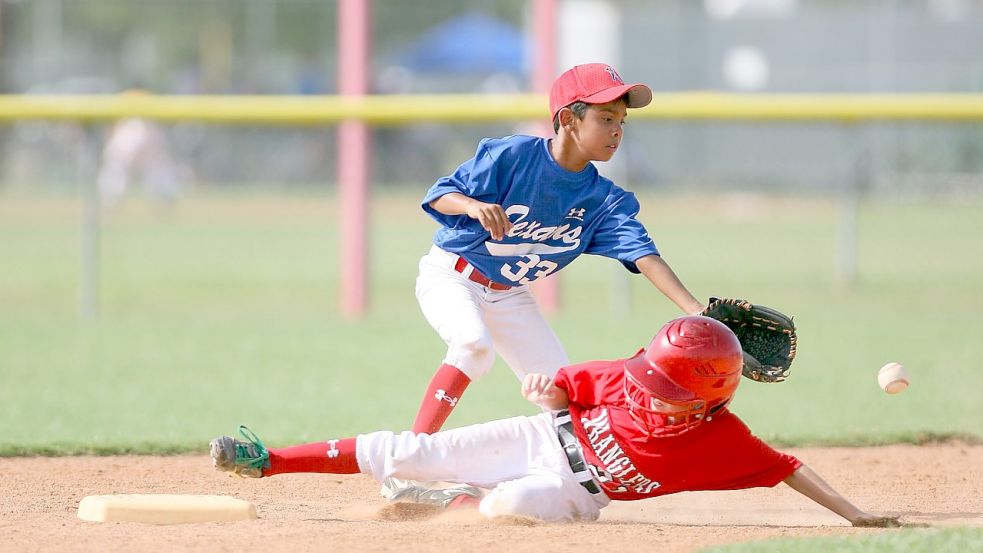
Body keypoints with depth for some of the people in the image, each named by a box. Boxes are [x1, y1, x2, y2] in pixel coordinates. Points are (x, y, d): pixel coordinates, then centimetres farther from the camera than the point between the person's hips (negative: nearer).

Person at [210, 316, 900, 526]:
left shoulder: (721, 439, -25)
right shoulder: (630, 377, -16)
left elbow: (787, 468, -21)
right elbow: (564, 388, -1)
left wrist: (853, 514, -26)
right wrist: (547, 390, -23)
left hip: (576, 491, -3)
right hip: (545, 438, 3)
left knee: (506, 504, -33)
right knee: (412, 452, -3)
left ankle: (446, 501, 3)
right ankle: (269, 460, 11)